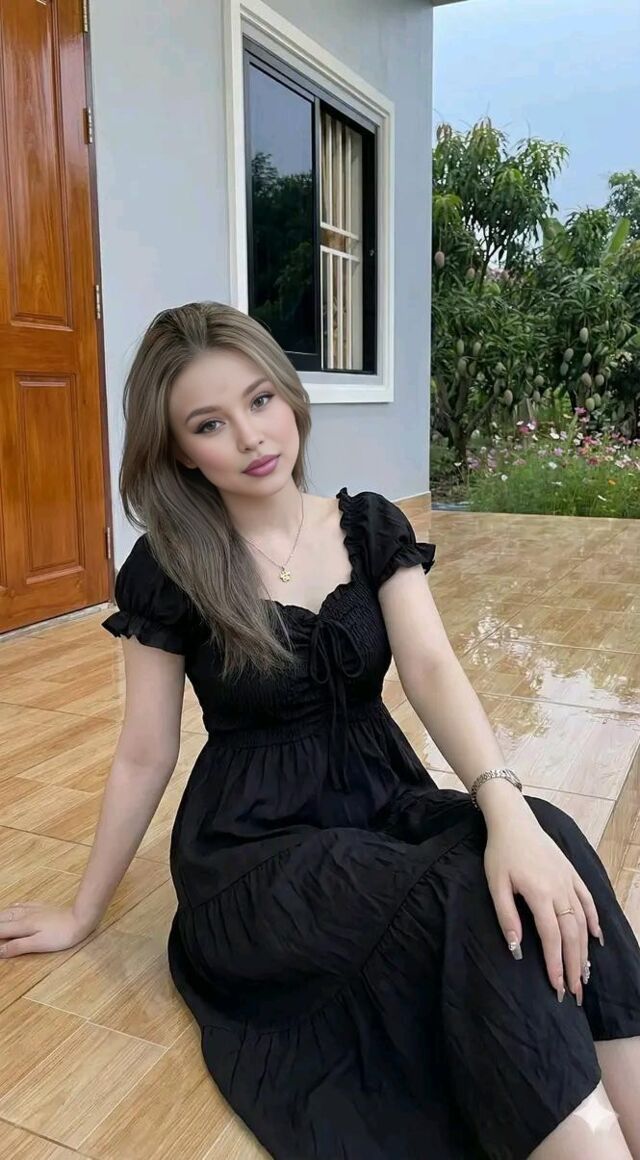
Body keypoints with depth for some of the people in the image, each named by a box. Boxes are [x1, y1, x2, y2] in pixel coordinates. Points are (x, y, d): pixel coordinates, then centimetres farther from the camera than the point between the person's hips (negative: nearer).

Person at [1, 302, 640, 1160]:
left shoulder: (371, 528, -1)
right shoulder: (168, 569, -9)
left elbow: (430, 667, -14)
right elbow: (145, 756, -1)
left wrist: (503, 803, -33)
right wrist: (84, 914, 7)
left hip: (383, 803, 4)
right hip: (254, 846, -3)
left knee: (544, 843, -27)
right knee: (477, 900, -30)